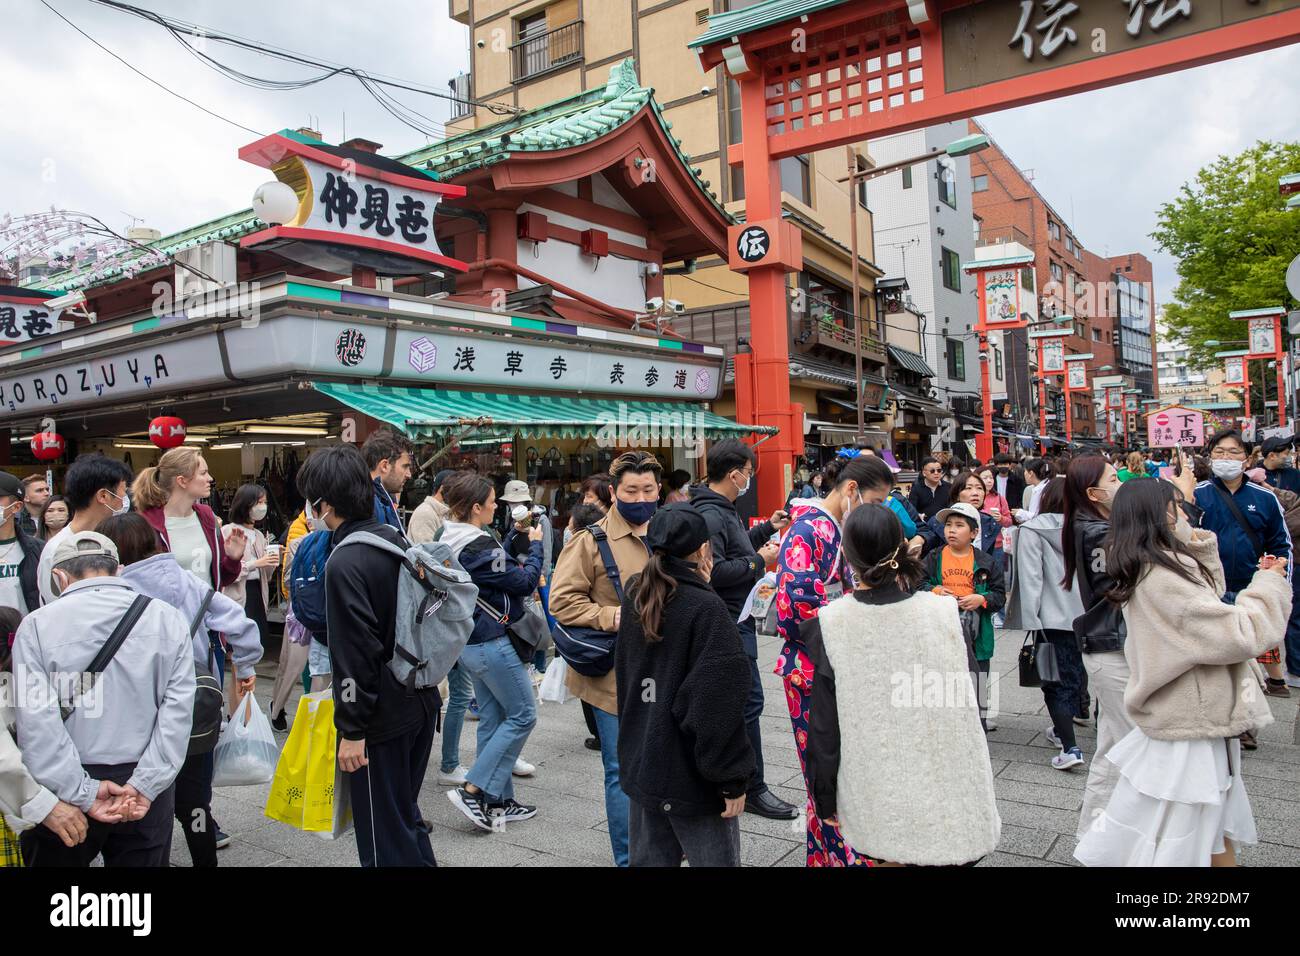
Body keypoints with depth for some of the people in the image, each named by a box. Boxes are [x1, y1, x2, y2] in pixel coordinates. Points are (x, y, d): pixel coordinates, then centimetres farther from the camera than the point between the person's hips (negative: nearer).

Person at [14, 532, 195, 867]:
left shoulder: (38, 625, -8)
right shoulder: (168, 619, -4)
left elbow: (37, 722, -15)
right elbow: (178, 710, -11)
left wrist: (82, 793, -12)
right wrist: (144, 786, -10)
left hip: (67, 789, -1)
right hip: (146, 793, 2)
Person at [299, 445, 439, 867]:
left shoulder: (344, 563, -21)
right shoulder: (397, 539, 4)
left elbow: (355, 655, -22)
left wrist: (352, 729, -15)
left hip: (382, 718, -8)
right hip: (421, 702, 8)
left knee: (384, 835, 7)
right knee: (406, 813, 24)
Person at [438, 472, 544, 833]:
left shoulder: (450, 540, 6)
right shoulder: (479, 547, -23)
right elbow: (525, 581, -15)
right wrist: (536, 544, -3)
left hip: (469, 641, 10)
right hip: (492, 644, -10)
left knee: (492, 719, 14)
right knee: (522, 715, 2)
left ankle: (499, 800, 21)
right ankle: (473, 790, 1)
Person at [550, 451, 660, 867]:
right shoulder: (591, 540, -9)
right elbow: (562, 602, -13)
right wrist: (615, 617, -21)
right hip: (617, 677, -5)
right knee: (623, 773, 4)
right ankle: (628, 857, 19)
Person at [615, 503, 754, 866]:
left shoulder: (634, 599, 4)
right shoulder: (706, 608, -18)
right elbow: (719, 705, -19)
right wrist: (733, 780, -14)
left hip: (640, 766, 7)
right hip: (692, 779, -7)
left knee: (649, 859, 17)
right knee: (714, 858, 7)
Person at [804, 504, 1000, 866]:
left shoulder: (832, 623, -14)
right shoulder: (941, 612, -13)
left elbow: (825, 721, -7)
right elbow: (960, 699, -2)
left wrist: (824, 798, 4)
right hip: (944, 792, 1)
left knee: (890, 857, 18)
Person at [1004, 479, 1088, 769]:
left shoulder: (1032, 530, -8)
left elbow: (1031, 578, -13)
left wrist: (1030, 622, -12)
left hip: (1053, 618, -5)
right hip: (1083, 615, 5)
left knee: (1058, 682, 1)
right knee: (1074, 673, 18)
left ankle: (1070, 748, -6)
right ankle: (1062, 729, 34)